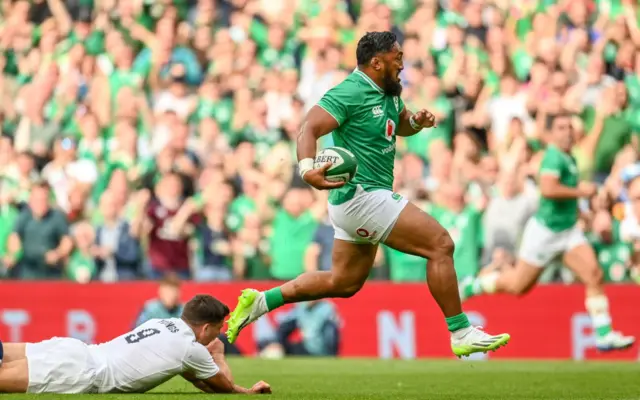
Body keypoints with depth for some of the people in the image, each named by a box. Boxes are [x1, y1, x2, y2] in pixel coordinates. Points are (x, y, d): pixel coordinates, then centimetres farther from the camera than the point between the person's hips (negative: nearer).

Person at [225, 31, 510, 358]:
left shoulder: (388, 92, 11)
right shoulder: (350, 93, -17)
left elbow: (401, 125, 29)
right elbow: (310, 128, -26)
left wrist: (416, 121, 4)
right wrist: (307, 169, -43)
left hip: (362, 200, 11)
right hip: (362, 195, -11)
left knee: (344, 282, 19)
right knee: (441, 244, -12)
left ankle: (260, 301, 21)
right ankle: (461, 334, -8)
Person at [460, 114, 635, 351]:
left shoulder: (569, 158, 10)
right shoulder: (554, 157, -19)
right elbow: (548, 189, -37)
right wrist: (580, 191, -26)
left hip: (569, 231, 8)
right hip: (545, 231, -8)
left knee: (594, 275, -11)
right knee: (519, 286, 6)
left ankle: (604, 334, -11)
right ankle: (471, 287, 31)